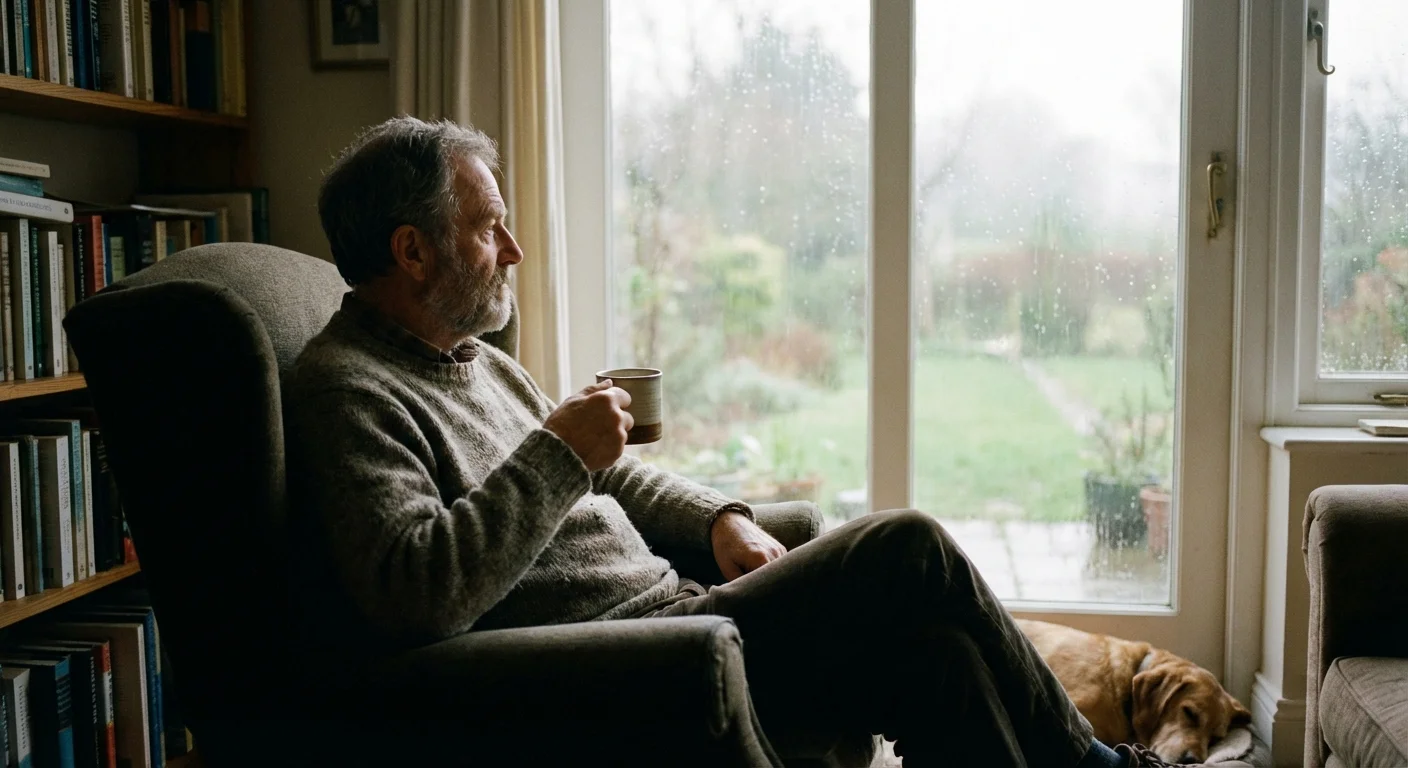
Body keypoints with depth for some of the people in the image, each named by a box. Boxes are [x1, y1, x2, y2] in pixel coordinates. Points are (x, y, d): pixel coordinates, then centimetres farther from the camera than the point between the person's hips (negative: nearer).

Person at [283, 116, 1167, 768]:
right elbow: (414, 594, -26)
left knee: (936, 655, -6)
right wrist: (557, 452, -22)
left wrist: (718, 515, 10)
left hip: (668, 613, 9)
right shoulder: (346, 389, -11)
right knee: (908, 549, -14)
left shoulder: (479, 362, 19)